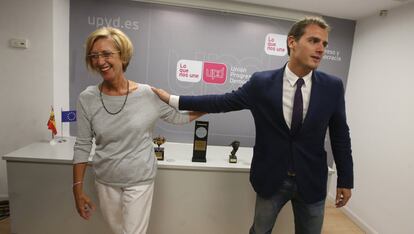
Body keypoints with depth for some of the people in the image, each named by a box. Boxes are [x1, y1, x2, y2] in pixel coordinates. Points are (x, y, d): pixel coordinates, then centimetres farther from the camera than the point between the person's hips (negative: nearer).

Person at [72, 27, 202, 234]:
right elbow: (82, 147, -3)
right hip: (105, 182, 3)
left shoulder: (149, 95, -15)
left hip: (139, 181, -2)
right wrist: (78, 189, 0)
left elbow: (178, 117, 0)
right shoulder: (87, 99, -10)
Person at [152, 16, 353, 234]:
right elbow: (224, 101, -6)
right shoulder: (262, 82, -11)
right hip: (271, 179, -1)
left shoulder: (332, 86, -6)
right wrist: (173, 99, -7)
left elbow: (340, 136, 1)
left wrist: (345, 180, 5)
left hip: (312, 181, 2)